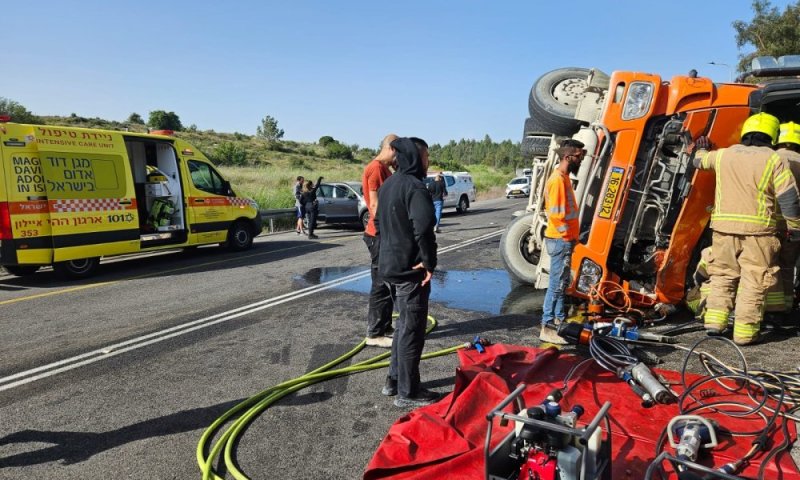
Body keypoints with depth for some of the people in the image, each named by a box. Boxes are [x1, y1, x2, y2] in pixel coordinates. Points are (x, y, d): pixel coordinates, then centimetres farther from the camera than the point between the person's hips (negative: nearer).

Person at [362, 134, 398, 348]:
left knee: (387, 283, 15)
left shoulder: (384, 168, 17)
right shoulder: (376, 168, -14)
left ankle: (384, 328, 24)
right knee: (381, 285, -4)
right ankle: (375, 333, 5)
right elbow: (375, 205, -20)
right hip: (380, 235, -10)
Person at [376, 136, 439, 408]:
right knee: (412, 330, 2)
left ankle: (394, 381, 31)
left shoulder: (387, 185, 12)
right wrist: (428, 261, -22)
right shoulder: (414, 186, -18)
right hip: (411, 270, -9)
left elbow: (378, 222, 21)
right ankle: (408, 393, 13)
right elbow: (424, 225, -32)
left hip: (389, 266, 9)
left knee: (403, 324, 22)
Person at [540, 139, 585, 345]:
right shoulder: (558, 180, -19)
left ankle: (559, 319, 30)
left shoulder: (564, 177, 13)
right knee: (557, 284, -6)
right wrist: (567, 234, -14)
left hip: (565, 240, 10)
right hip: (561, 240, -10)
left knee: (562, 282, 18)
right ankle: (547, 328, 1)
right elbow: (556, 215, -23)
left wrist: (572, 235, 15)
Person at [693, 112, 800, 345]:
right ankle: (745, 331, 3)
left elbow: (700, 161, 30)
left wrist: (702, 149, 51)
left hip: (723, 226, 3)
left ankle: (714, 320, 9)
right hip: (757, 229, -3)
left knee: (723, 275, 15)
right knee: (753, 281, 2)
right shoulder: (773, 160, -1)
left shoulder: (723, 155, 9)